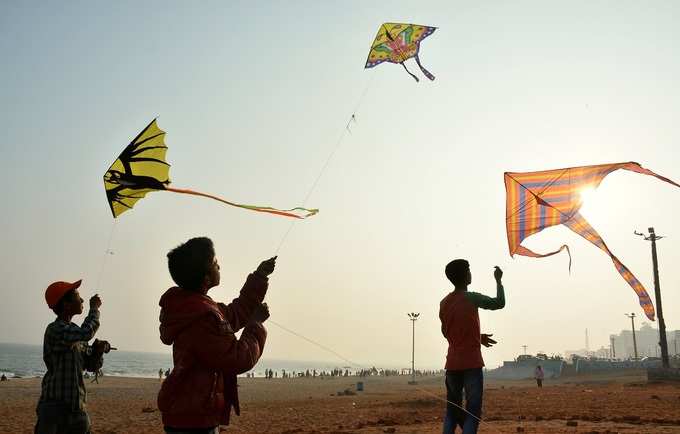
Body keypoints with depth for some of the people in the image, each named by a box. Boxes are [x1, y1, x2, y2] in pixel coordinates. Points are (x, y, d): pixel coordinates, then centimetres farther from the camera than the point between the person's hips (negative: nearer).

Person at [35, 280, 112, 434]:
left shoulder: (76, 331, 14)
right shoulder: (55, 329, -11)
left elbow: (92, 366, 17)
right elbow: (87, 332, -29)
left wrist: (98, 351, -5)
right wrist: (94, 308, -11)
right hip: (55, 406, -8)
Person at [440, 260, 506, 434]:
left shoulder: (444, 303, 9)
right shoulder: (472, 298, -10)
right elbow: (500, 303, 1)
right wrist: (498, 280, 15)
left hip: (452, 364, 6)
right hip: (472, 365, -6)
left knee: (452, 411, 13)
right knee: (473, 413, -2)